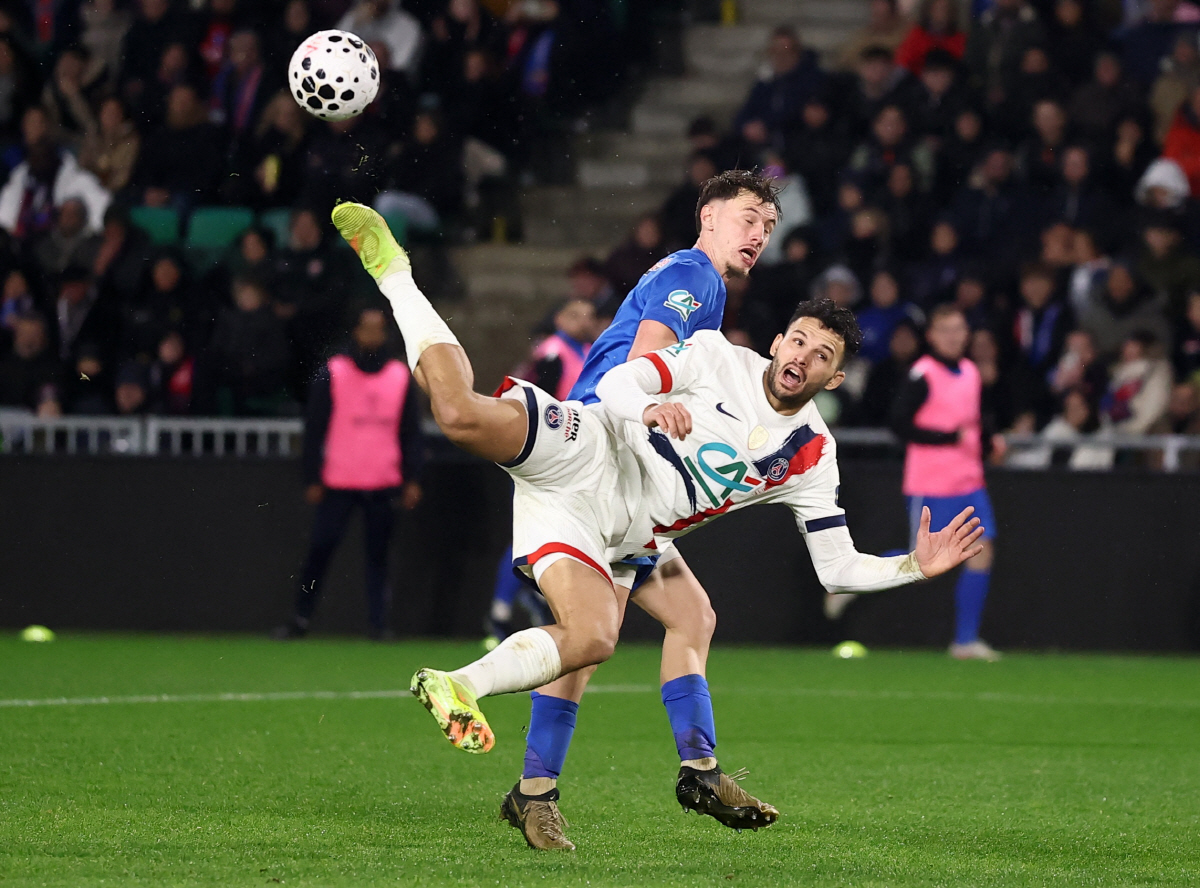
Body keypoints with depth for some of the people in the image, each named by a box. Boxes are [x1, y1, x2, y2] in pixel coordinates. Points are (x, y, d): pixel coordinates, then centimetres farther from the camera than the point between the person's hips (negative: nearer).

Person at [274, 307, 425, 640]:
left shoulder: (401, 376, 8)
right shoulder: (333, 373, 2)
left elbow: (412, 433, 11)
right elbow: (314, 429, 3)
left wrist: (412, 479, 2)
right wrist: (312, 479, -2)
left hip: (384, 484, 1)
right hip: (338, 483, -1)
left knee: (378, 554, 1)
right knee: (320, 547, -4)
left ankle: (379, 622, 4)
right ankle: (301, 619, 5)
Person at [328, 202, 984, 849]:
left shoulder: (812, 457, 14)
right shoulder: (722, 360, 4)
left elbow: (838, 566, 16)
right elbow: (617, 384, -3)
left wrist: (915, 566, 2)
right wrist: (650, 410, -24)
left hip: (612, 536, 4)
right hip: (586, 451, -4)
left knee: (592, 640, -26)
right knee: (465, 416, -30)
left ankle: (458, 687, -14)